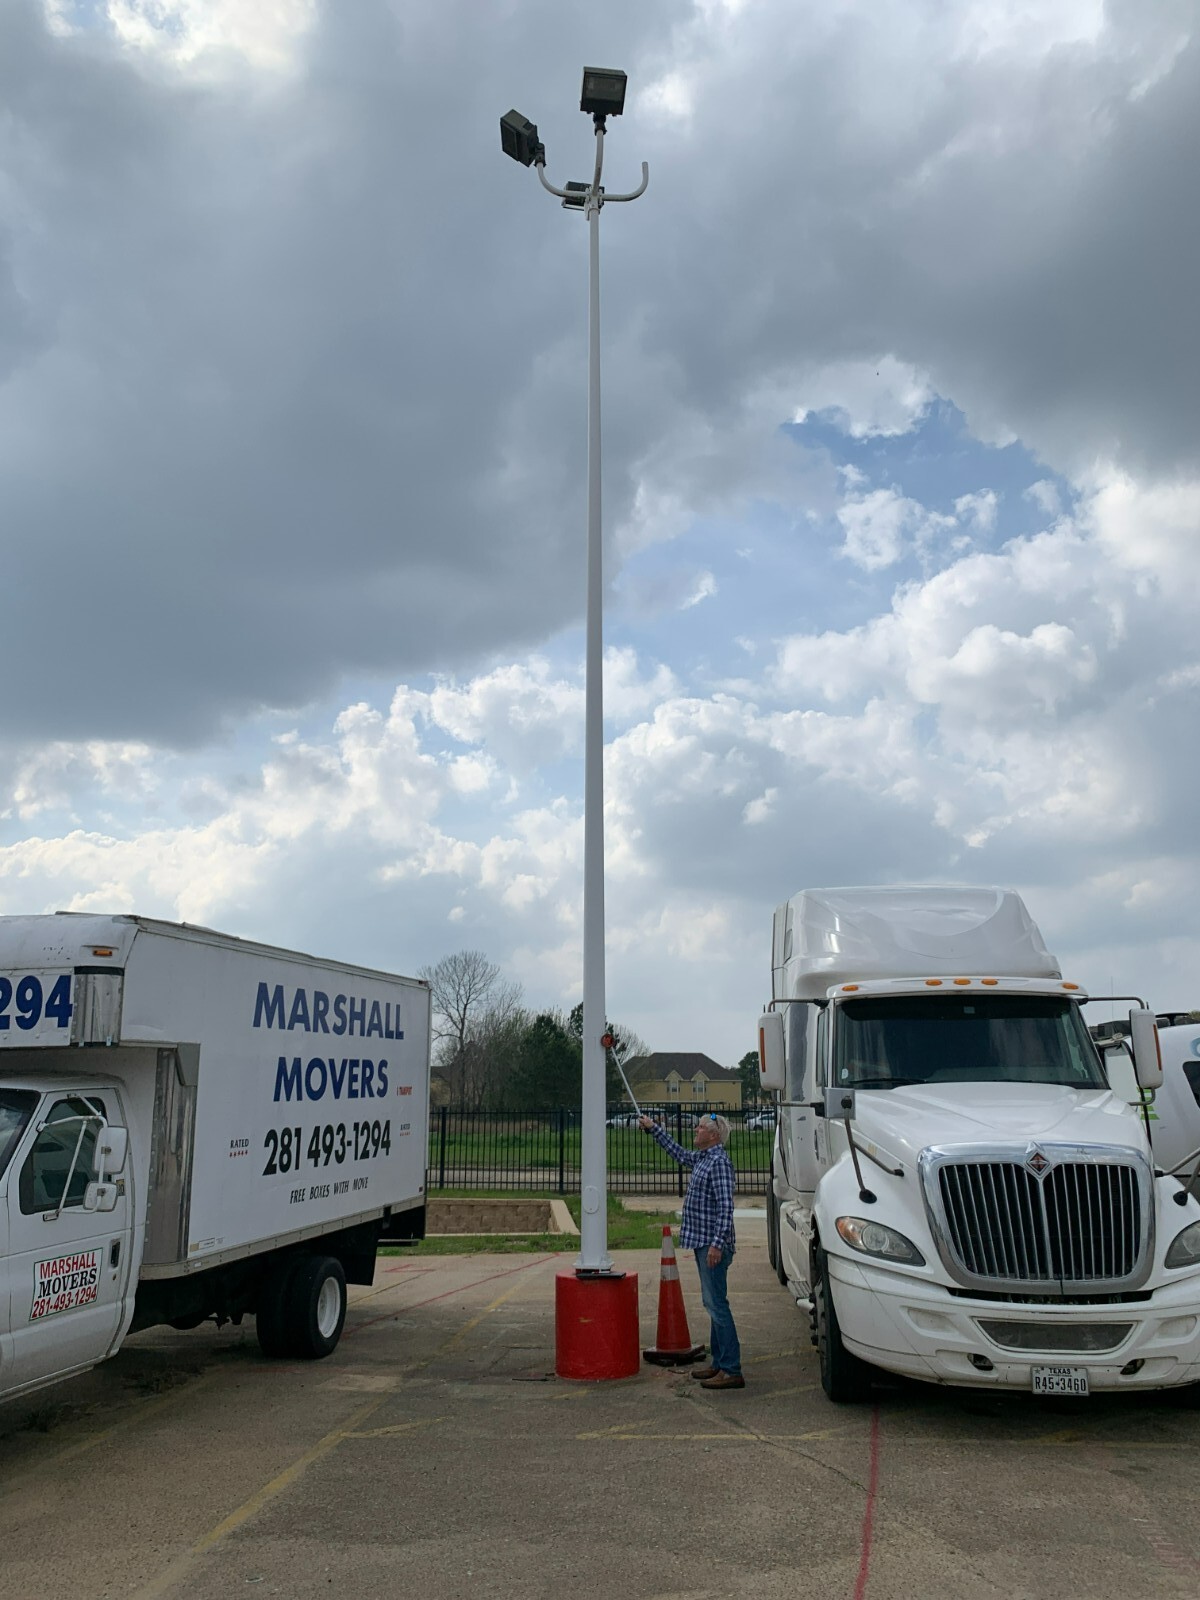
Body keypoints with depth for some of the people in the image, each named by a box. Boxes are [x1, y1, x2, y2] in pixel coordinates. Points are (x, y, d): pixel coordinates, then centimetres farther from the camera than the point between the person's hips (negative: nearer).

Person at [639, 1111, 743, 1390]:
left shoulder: (719, 1161, -16)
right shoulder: (703, 1158, 13)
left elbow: (726, 1206, -22)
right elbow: (679, 1154, 33)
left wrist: (717, 1243, -26)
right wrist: (653, 1128, 37)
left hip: (712, 1245, -10)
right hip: (702, 1243, 10)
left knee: (716, 1304, -10)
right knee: (712, 1303, 13)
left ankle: (731, 1371, -8)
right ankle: (720, 1363, 20)